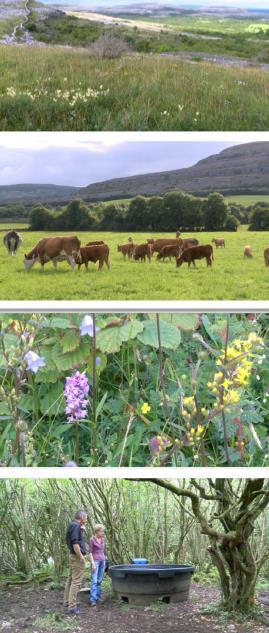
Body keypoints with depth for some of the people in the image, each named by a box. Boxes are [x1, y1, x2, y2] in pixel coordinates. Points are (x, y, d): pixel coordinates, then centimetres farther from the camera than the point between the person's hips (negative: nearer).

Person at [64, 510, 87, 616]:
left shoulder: (72, 525, 14)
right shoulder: (76, 526, -17)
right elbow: (75, 543, -25)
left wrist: (81, 530, 12)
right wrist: (81, 557, -22)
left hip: (73, 556, 11)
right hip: (77, 556, -11)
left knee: (71, 579, 19)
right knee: (76, 582, -11)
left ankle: (67, 602, 28)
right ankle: (72, 607, -13)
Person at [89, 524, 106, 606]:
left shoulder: (102, 539, 10)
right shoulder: (92, 540, -9)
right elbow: (90, 552, -11)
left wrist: (104, 562, 15)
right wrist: (93, 564, -17)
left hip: (102, 561, 7)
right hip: (95, 561, -7)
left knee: (99, 580, 8)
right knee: (94, 581, -13)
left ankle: (97, 597, 15)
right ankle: (93, 600, -18)